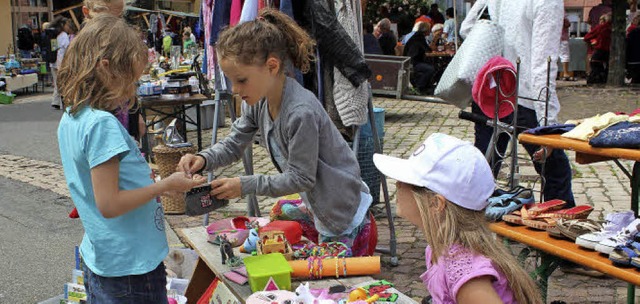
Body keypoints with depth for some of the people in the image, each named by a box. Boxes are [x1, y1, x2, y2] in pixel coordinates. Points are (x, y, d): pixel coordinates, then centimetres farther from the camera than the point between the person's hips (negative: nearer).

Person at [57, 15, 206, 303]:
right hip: (131, 266, -9)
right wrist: (165, 185, -16)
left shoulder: (70, 119, 6)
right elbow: (109, 205, -25)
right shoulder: (102, 124, -23)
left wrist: (141, 177, 11)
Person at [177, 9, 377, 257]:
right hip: (319, 208, 8)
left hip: (345, 216, -8)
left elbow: (301, 178, -24)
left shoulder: (301, 112, -31)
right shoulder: (259, 102, -5)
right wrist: (203, 159, -16)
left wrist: (245, 185, -24)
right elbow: (233, 145, 3)